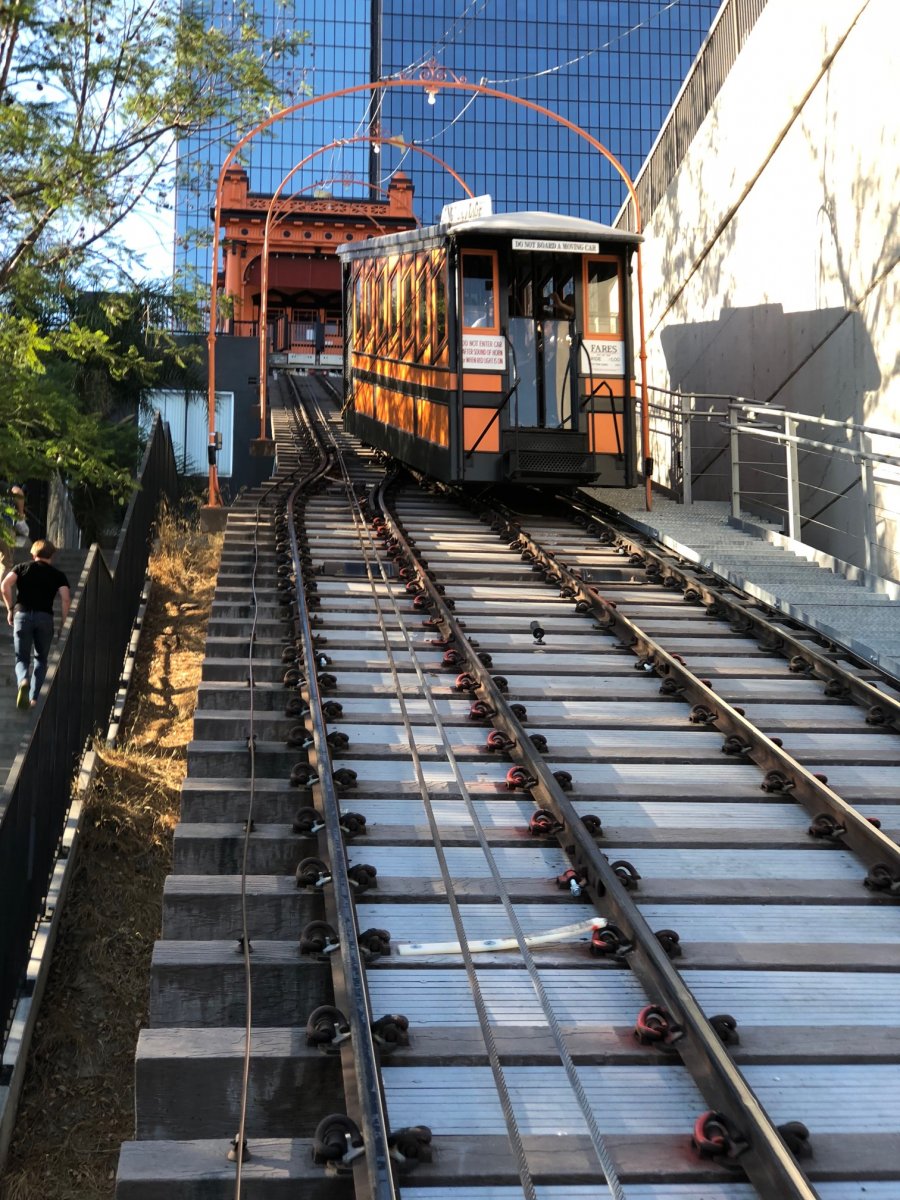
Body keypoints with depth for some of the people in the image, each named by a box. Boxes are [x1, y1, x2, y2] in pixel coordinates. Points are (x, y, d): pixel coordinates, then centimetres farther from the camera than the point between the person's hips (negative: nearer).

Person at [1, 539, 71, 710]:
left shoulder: (22, 567, 14)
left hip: (22, 614, 0)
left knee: (22, 659, 6)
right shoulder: (57, 574, 13)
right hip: (45, 617, 0)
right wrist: (63, 621, 6)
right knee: (41, 659, 16)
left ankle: (23, 681, -27)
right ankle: (33, 697, 6)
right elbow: (66, 598, -3)